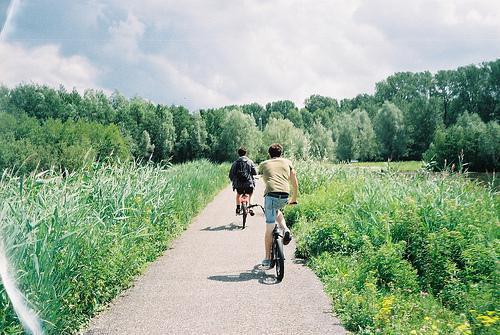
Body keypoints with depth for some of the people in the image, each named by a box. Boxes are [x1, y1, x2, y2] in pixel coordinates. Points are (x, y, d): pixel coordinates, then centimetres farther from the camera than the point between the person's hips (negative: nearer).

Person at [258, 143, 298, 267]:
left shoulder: (263, 164, 20)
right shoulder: (287, 162, 23)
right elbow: (295, 182, 24)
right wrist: (294, 199, 36)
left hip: (271, 195, -2)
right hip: (285, 196, 2)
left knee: (269, 228, 6)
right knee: (277, 211, 36)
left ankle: (267, 258, 11)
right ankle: (285, 230, 12)